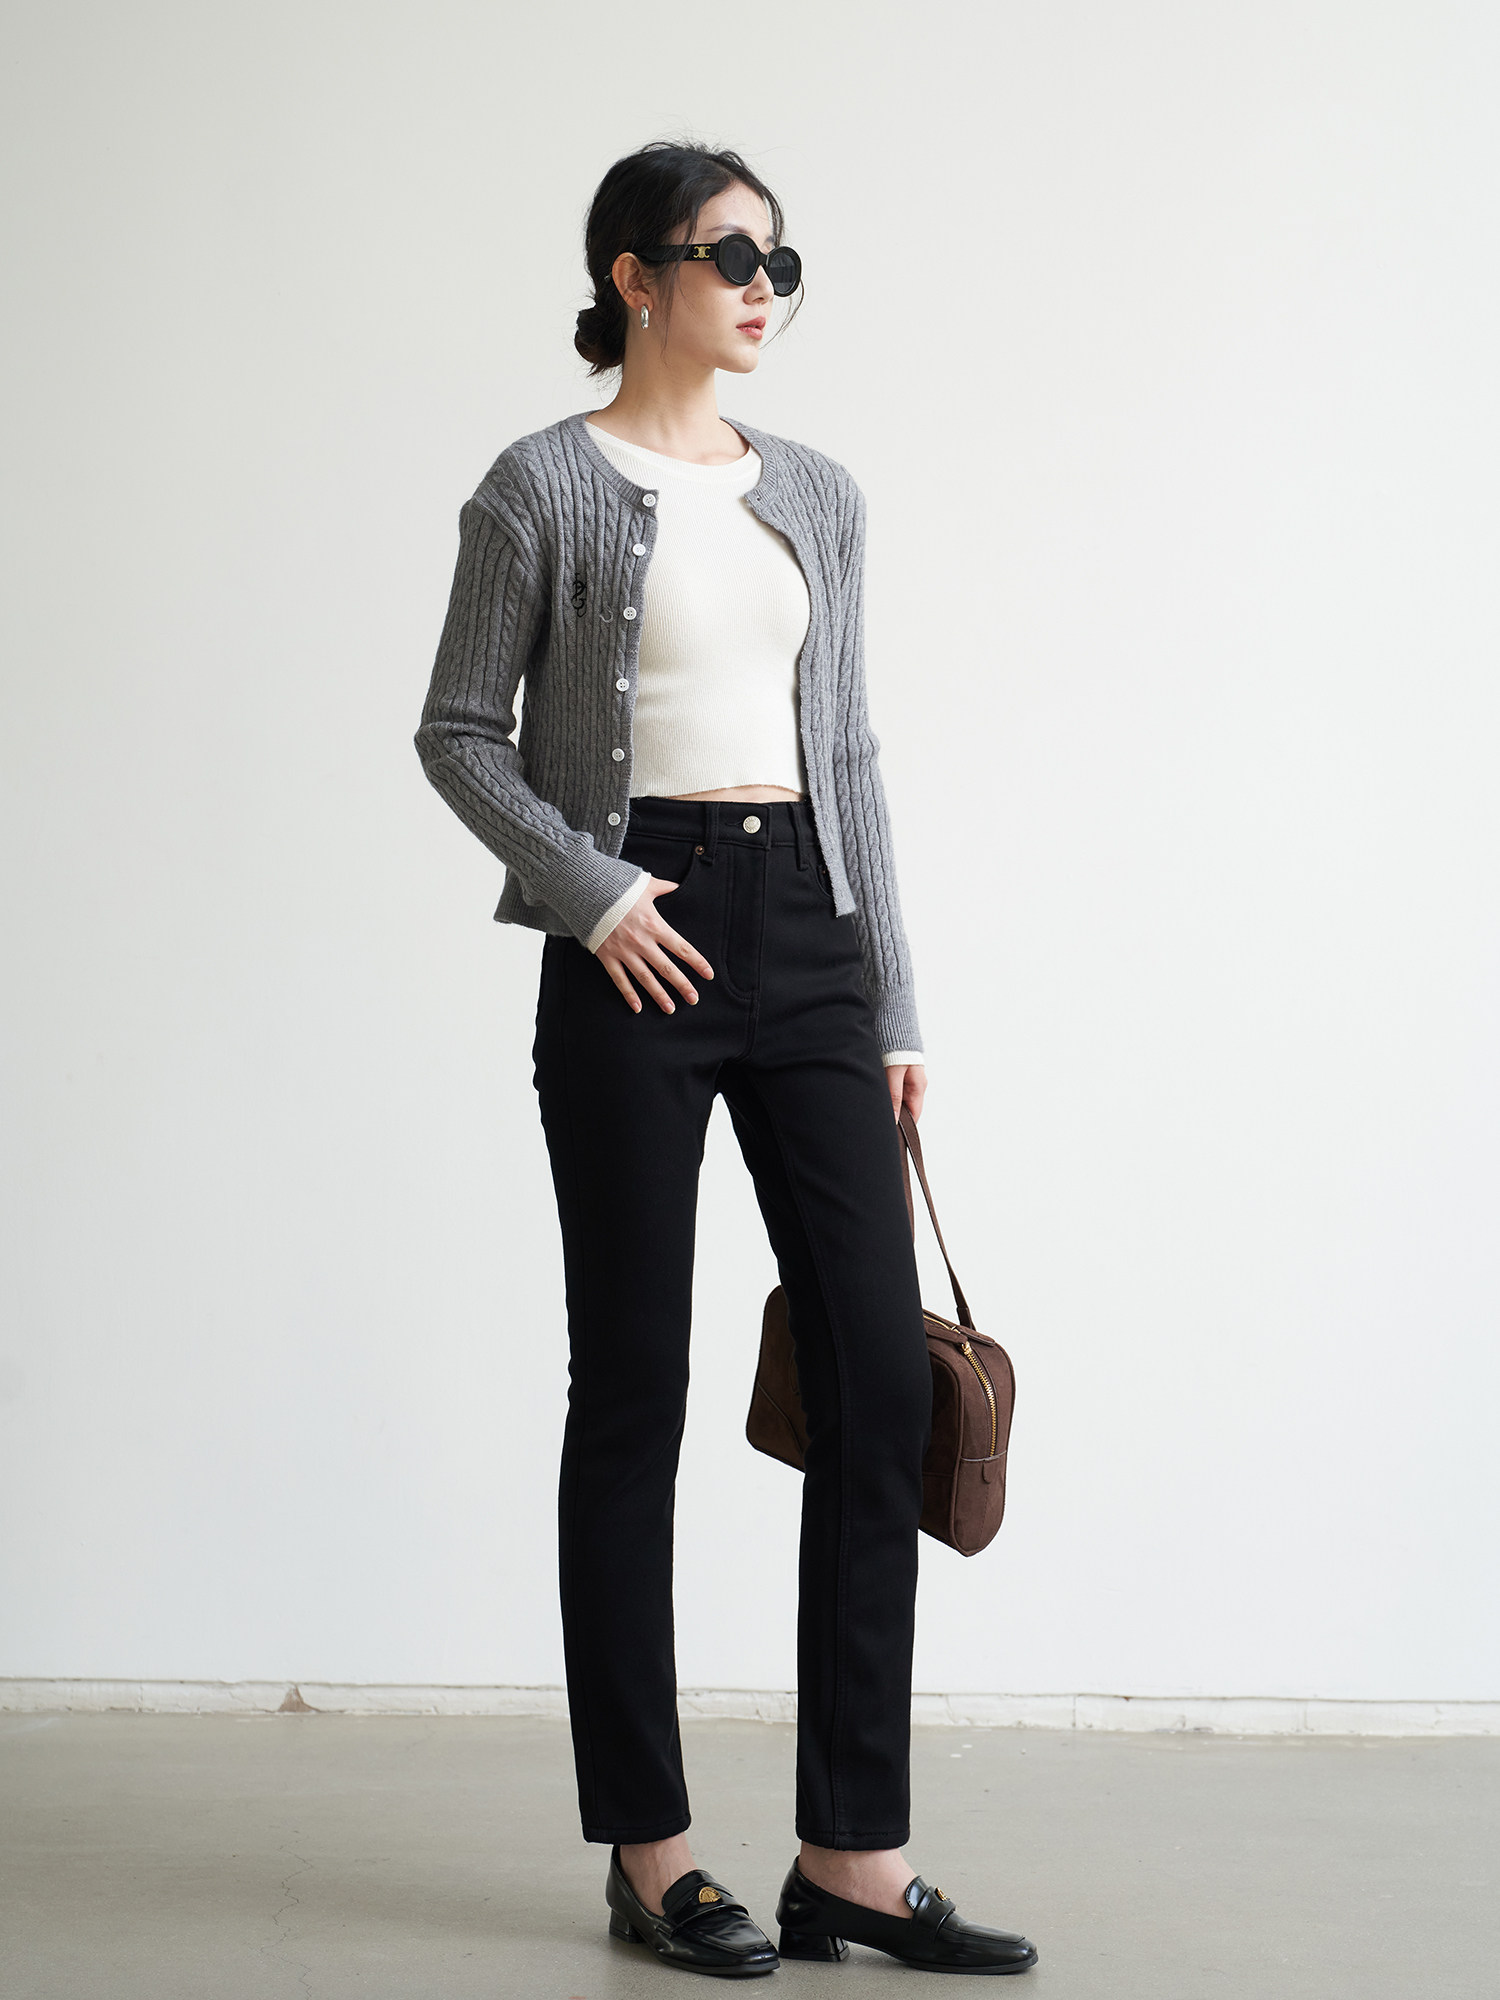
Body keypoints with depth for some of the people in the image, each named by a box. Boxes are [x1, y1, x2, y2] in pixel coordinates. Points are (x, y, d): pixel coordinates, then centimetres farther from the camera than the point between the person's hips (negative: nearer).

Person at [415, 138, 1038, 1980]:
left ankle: (855, 1859, 7)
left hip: (807, 933, 5)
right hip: (637, 946, -5)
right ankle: (651, 1856, 12)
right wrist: (589, 891, -14)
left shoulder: (819, 496, 14)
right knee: (633, 1391, 1)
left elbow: (851, 753, 15)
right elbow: (459, 732, 0)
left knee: (882, 1378, -1)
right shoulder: (544, 486, 0)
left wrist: (893, 1008, 10)